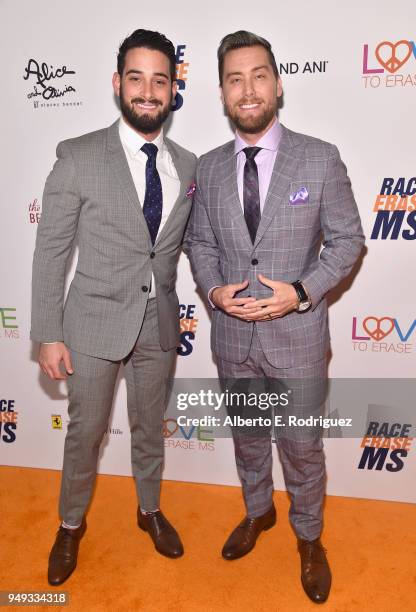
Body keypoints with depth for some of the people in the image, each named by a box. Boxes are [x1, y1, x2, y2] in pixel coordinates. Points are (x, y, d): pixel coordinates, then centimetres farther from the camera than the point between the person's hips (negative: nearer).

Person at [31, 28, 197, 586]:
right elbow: (51, 251, -8)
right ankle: (72, 525, 40)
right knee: (86, 431, 13)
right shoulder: (77, 157, -9)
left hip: (160, 323, 3)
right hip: (96, 321, -3)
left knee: (150, 426, 20)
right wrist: (49, 335, -9)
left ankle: (150, 509, 46)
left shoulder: (187, 165, 3)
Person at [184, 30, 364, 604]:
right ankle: (259, 512, 51)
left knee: (302, 446, 14)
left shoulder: (321, 158, -8)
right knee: (246, 436, 22)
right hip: (232, 336, 3)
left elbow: (347, 239, -4)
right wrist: (213, 290, -10)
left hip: (298, 336, -3)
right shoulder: (208, 166, 1)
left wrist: (302, 291, -18)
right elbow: (199, 241, 8)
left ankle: (309, 536, 42)